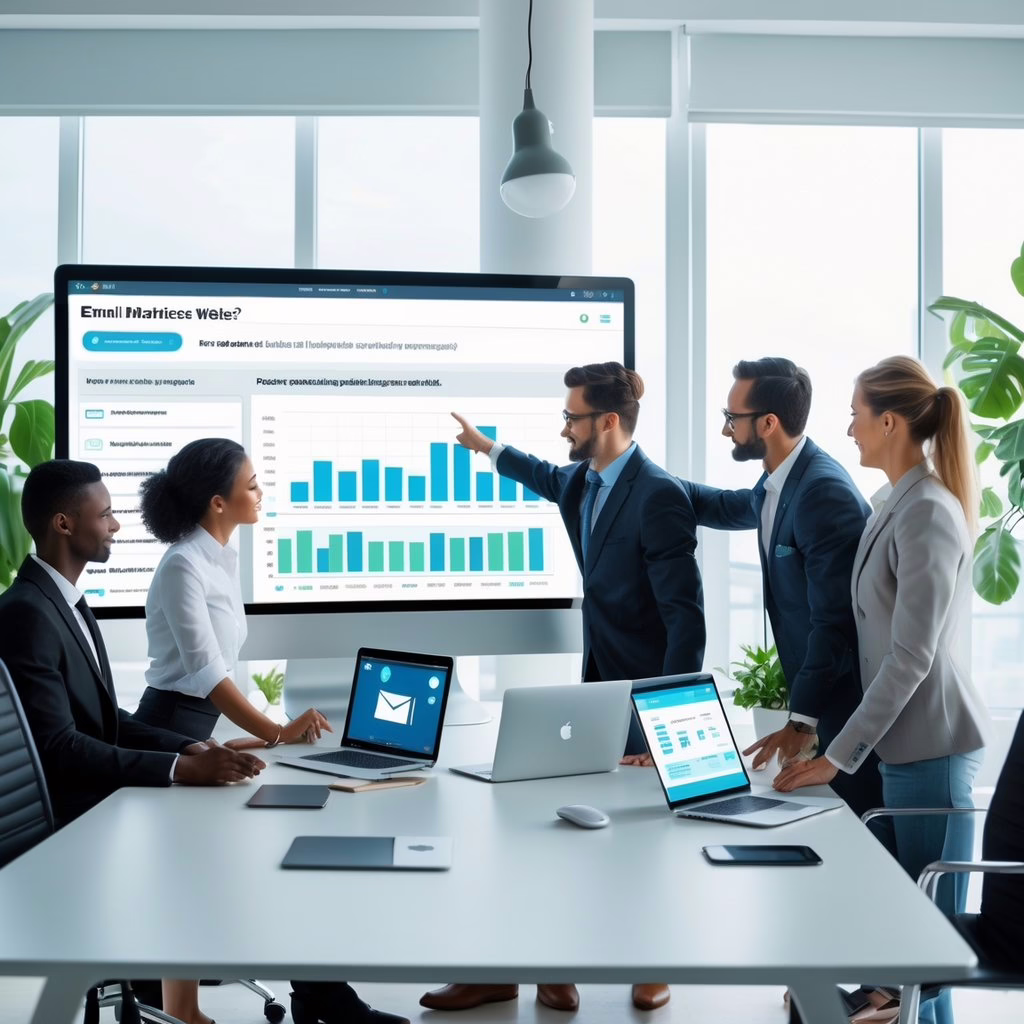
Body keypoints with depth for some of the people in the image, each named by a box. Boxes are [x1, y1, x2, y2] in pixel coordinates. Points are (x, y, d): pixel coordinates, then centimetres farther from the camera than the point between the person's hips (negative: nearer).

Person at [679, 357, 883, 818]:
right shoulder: (777, 484, 6)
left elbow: (834, 621, -24)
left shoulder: (824, 492, -23)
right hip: (821, 694, 9)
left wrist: (803, 719, -21)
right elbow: (731, 507, 31)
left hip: (848, 699, -9)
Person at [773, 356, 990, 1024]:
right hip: (906, 740, 9)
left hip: (931, 746, -9)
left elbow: (911, 657, -21)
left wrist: (838, 755, -17)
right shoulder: (898, 505, 8)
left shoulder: (928, 514, -19)